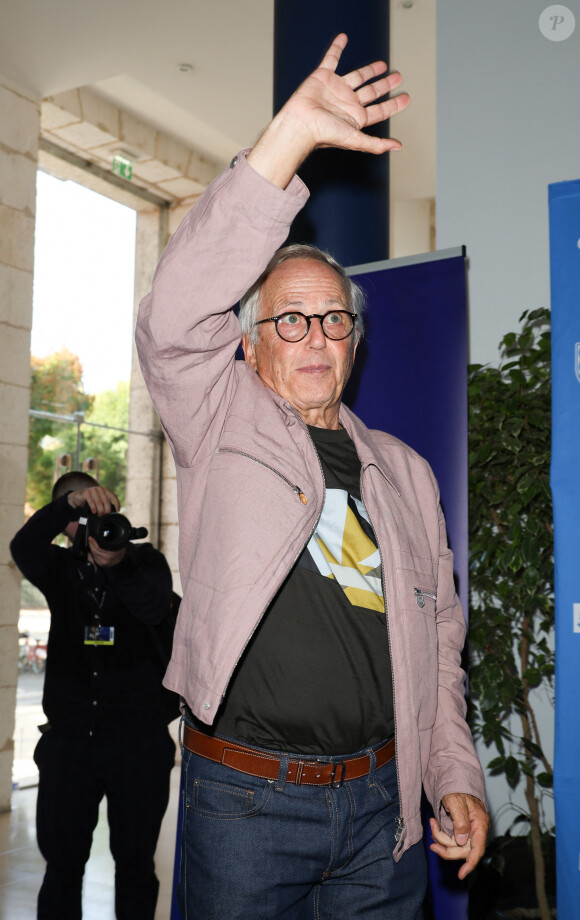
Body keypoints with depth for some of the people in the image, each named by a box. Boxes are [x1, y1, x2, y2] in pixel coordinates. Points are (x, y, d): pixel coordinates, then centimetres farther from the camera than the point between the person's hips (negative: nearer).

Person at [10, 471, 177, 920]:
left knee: (136, 861, 8)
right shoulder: (61, 568, 10)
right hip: (69, 736, 2)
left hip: (138, 737, -1)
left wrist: (116, 564, -29)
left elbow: (153, 608, -14)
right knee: (62, 862, 6)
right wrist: (71, 502, -28)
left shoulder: (146, 560, 6)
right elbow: (23, 548, -13)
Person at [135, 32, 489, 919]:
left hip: (381, 805, 4)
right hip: (244, 802, -3)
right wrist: (291, 134, -23)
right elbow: (176, 317, -21)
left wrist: (457, 778, 5)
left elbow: (437, 637, 13)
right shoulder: (220, 426, -1)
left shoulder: (404, 471, 10)